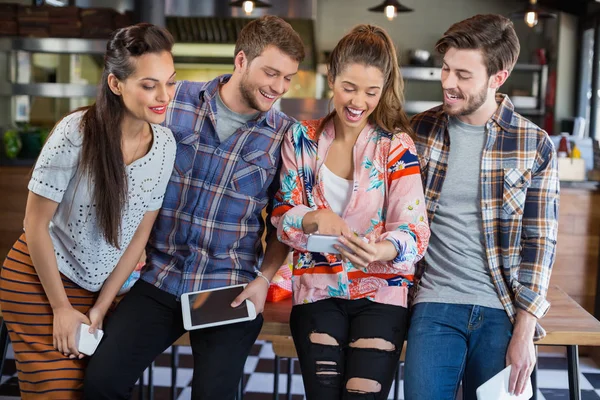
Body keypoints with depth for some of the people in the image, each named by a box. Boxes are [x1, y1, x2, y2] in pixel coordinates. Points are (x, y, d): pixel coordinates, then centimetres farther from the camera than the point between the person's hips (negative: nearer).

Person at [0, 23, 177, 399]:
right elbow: (36, 225, -15)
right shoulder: (76, 133, -23)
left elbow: (140, 233, -1)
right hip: (39, 281, -4)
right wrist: (61, 308, -10)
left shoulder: (166, 144, -9)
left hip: (97, 286, 4)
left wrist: (101, 307, 0)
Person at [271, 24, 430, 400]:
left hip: (381, 289, -1)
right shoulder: (302, 139, 5)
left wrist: (381, 249, -32)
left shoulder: (397, 145, -2)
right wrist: (314, 218, -20)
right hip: (318, 288, 1)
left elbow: (415, 231, -9)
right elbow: (282, 216, 4)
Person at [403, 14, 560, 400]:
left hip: (503, 312, 0)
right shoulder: (421, 130, 2)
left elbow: (540, 243, -2)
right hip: (435, 306, 1)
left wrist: (523, 331, -7)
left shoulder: (535, 145, -3)